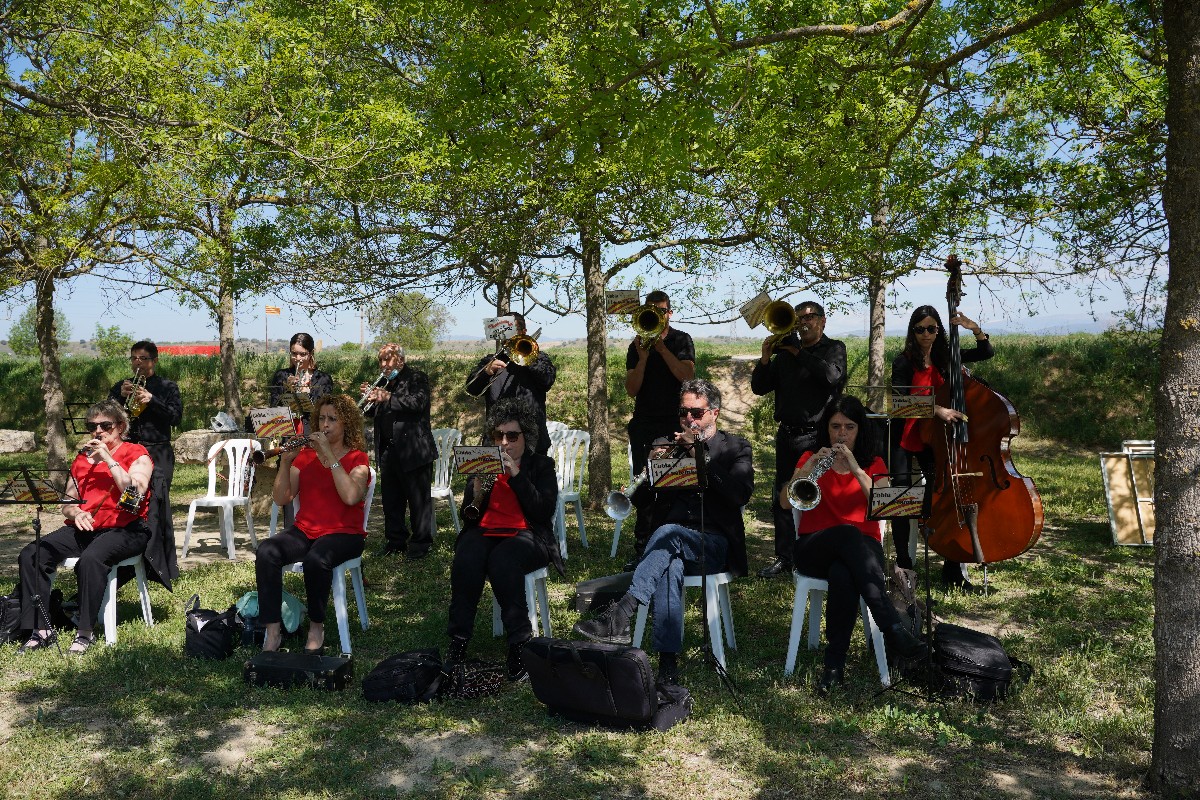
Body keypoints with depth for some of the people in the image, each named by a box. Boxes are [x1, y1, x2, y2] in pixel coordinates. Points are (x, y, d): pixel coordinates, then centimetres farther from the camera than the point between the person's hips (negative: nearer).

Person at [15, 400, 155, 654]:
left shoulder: (136, 454, 2)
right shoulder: (82, 458, 20)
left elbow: (135, 494, -16)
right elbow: (67, 503, 22)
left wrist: (107, 459, -13)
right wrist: (76, 513, -2)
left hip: (124, 529, -6)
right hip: (84, 528, 6)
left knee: (91, 558, -36)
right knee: (30, 555, -17)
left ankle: (86, 632, -24)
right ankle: (41, 630, -13)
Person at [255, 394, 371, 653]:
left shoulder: (357, 459, 0)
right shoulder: (305, 455, 11)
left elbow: (350, 497, -21)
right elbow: (281, 499, 3)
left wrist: (329, 455, -19)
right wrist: (285, 461, -10)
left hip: (343, 533, -4)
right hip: (304, 530, 4)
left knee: (316, 559, -36)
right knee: (266, 551, -26)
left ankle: (316, 630, -13)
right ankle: (272, 633, -22)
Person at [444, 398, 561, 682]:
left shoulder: (542, 465, 9)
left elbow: (544, 512, -7)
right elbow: (467, 517, 12)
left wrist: (516, 475, -13)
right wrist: (477, 494, -11)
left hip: (526, 535, -3)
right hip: (485, 531, 3)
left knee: (502, 560, -37)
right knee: (466, 560, -32)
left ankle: (520, 643, -28)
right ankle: (458, 640, -22)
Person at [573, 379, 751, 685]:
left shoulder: (735, 448, 13)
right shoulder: (665, 446, 21)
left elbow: (741, 494, -6)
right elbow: (639, 496, 15)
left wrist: (700, 458, -10)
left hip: (715, 544, -2)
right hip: (671, 543, 2)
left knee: (668, 533, -36)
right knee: (670, 565, -37)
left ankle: (619, 616, -43)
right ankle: (668, 662, -40)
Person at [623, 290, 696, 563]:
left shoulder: (681, 341, 6)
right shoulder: (637, 344, 10)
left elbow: (687, 376, -11)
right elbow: (631, 389, 1)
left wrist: (662, 347, -13)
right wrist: (643, 357, -11)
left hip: (675, 423, -2)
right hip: (644, 424, 2)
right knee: (643, 488, 1)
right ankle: (642, 549, 7)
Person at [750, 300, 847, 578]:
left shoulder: (833, 348, 3)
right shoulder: (784, 352, 14)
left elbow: (832, 375, -18)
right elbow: (759, 387, 10)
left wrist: (798, 352, -13)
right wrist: (765, 358, -5)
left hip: (817, 436, -5)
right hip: (788, 435, 5)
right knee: (782, 500, 9)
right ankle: (784, 560, 19)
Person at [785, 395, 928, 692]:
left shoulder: (874, 464, 14)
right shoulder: (810, 458, 13)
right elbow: (785, 502, -5)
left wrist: (856, 470, -18)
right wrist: (808, 469, -20)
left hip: (862, 547, 0)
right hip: (814, 549, 0)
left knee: (843, 575, -39)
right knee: (847, 533, -38)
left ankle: (835, 662, -31)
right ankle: (893, 629, -43)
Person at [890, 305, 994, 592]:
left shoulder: (944, 358, 3)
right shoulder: (904, 362, -9)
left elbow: (987, 353, 10)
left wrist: (975, 329, -7)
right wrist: (936, 410, -33)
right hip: (903, 440, -3)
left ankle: (953, 571, 5)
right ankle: (904, 566, 14)